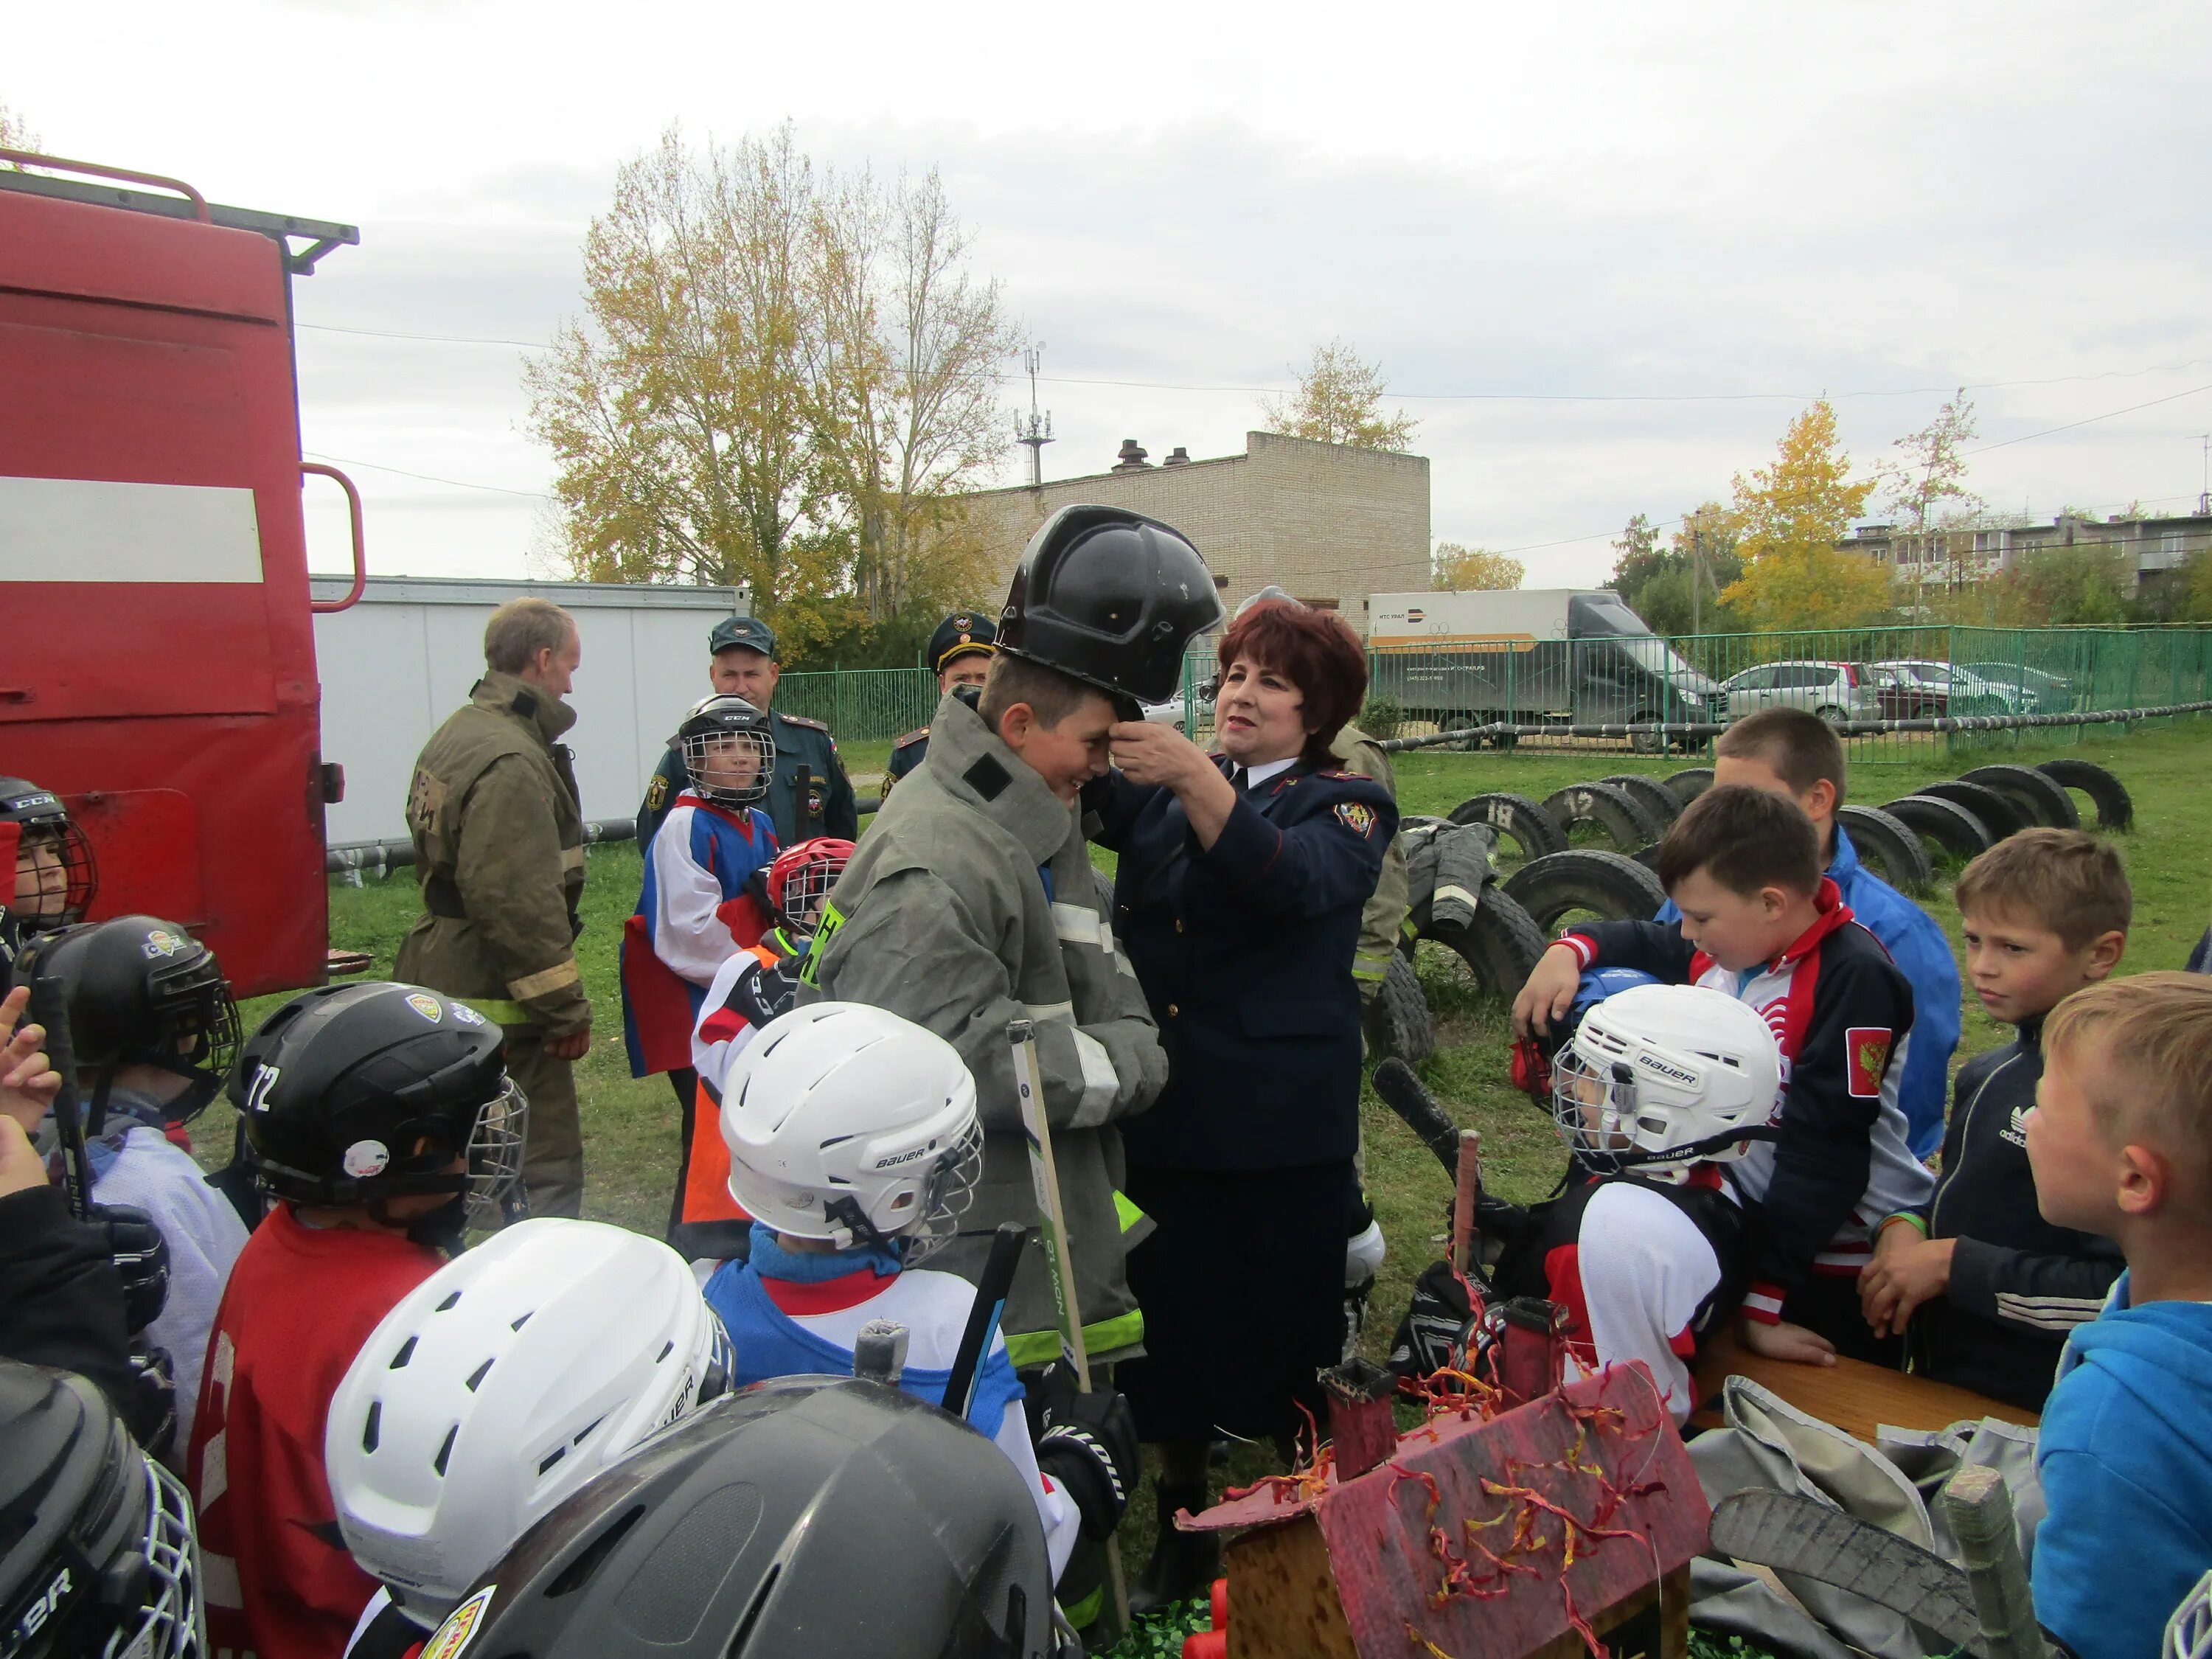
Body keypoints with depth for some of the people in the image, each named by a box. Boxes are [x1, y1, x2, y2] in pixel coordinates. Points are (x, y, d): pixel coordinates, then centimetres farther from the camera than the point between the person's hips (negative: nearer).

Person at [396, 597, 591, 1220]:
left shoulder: (458, 735, 13)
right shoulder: (511, 761, -20)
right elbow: (519, 903, -26)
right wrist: (565, 1008, -18)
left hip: (443, 979, 11)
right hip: (497, 1002, -11)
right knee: (549, 1168, -4)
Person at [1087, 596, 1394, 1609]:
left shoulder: (1346, 805, 0)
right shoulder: (1159, 791, 14)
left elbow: (1292, 881, -22)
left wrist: (1193, 775, -36)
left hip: (1283, 1123, -3)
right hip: (1159, 1108, 4)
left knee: (1288, 1326, 8)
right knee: (1170, 1317, 12)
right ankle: (1182, 1519, 31)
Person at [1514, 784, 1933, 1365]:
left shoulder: (1854, 978, -22)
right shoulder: (1729, 944, -1)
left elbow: (1824, 1148, -25)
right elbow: (1639, 944, 19)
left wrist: (1763, 1300, -25)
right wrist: (1569, 951, -5)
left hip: (1839, 1262, -7)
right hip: (1741, 1224, 7)